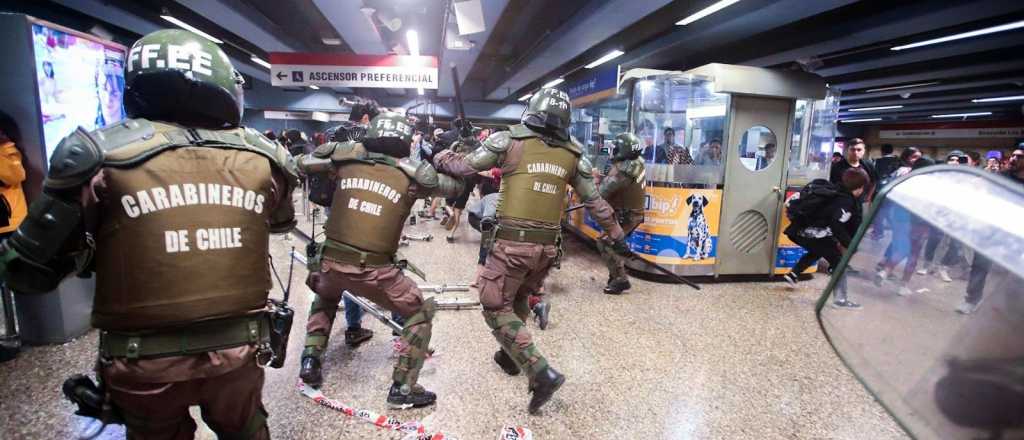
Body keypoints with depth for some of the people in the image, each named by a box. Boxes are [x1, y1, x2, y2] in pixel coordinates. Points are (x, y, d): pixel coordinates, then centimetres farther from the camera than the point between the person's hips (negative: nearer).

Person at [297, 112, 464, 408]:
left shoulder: (347, 157, 2)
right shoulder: (411, 174, -5)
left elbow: (303, 164, 15)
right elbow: (457, 186, 8)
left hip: (330, 260, 4)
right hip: (373, 270, -4)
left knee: (324, 299, 38)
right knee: (421, 313, 14)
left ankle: (311, 359, 31)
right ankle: (403, 389, 13)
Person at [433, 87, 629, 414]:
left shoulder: (509, 140, -4)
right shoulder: (573, 155, 7)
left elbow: (464, 167, 1)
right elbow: (595, 202, 14)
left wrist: (439, 157, 22)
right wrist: (616, 236, 27)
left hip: (513, 241, -5)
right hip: (548, 245, 6)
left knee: (496, 308, 7)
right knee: (520, 298, 28)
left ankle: (541, 373, -2)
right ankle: (511, 357, 44)